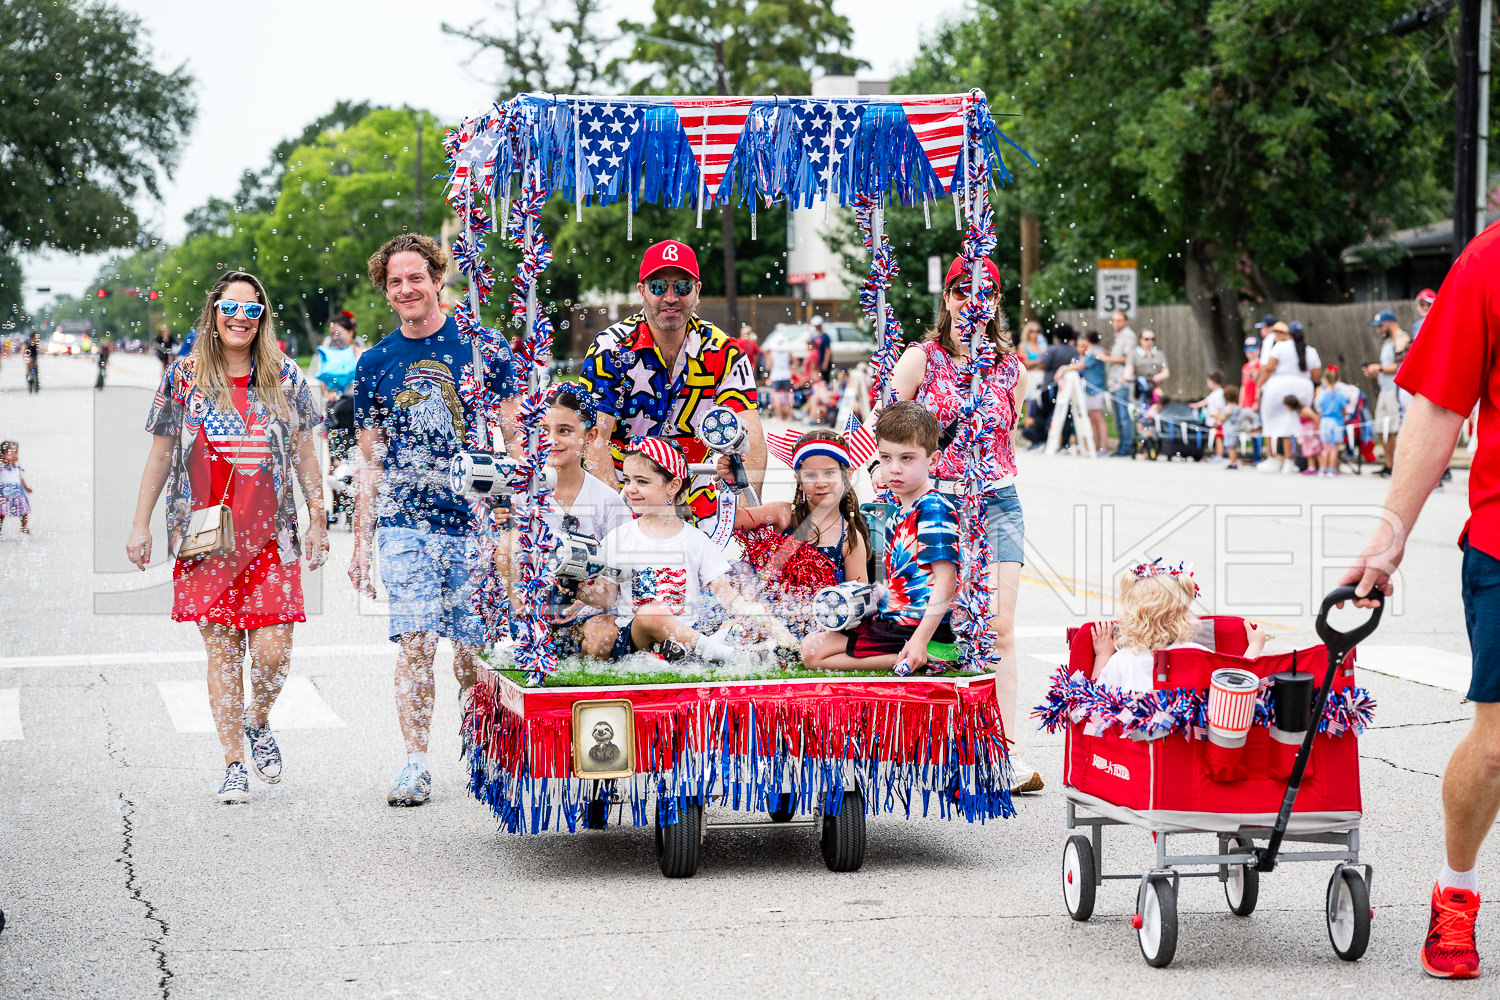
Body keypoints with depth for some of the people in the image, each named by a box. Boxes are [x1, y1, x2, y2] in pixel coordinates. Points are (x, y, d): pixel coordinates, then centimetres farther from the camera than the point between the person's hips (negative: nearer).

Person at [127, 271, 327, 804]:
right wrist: (140, 525, 8)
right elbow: (160, 455, 10)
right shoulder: (184, 376, 5)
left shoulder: (285, 377, 7)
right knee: (221, 651, -3)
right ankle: (234, 764, 5)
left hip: (270, 538, 1)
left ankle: (258, 722, 23)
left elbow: (305, 455, 12)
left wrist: (318, 521, 8)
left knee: (273, 653, -7)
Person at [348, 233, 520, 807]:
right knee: (414, 644, -8)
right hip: (405, 525, 1)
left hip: (476, 522, -1)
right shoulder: (374, 364, 9)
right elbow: (370, 462, 13)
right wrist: (362, 543, 9)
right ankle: (416, 765, -4)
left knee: (474, 648, 1)